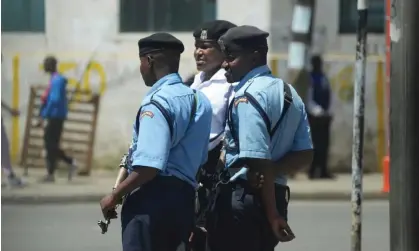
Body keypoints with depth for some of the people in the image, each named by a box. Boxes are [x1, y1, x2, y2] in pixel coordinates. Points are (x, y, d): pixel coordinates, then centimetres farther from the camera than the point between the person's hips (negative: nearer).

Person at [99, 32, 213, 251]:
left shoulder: (157, 102, -14)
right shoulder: (199, 100, 13)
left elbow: (149, 166, -22)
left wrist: (115, 196, -13)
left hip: (152, 199, -9)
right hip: (185, 197, 9)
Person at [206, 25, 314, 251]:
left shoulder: (247, 97, -14)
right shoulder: (289, 94, 15)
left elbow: (260, 162, -20)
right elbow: (305, 155, 12)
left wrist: (272, 215, -19)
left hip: (241, 198, -9)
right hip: (276, 196, 9)